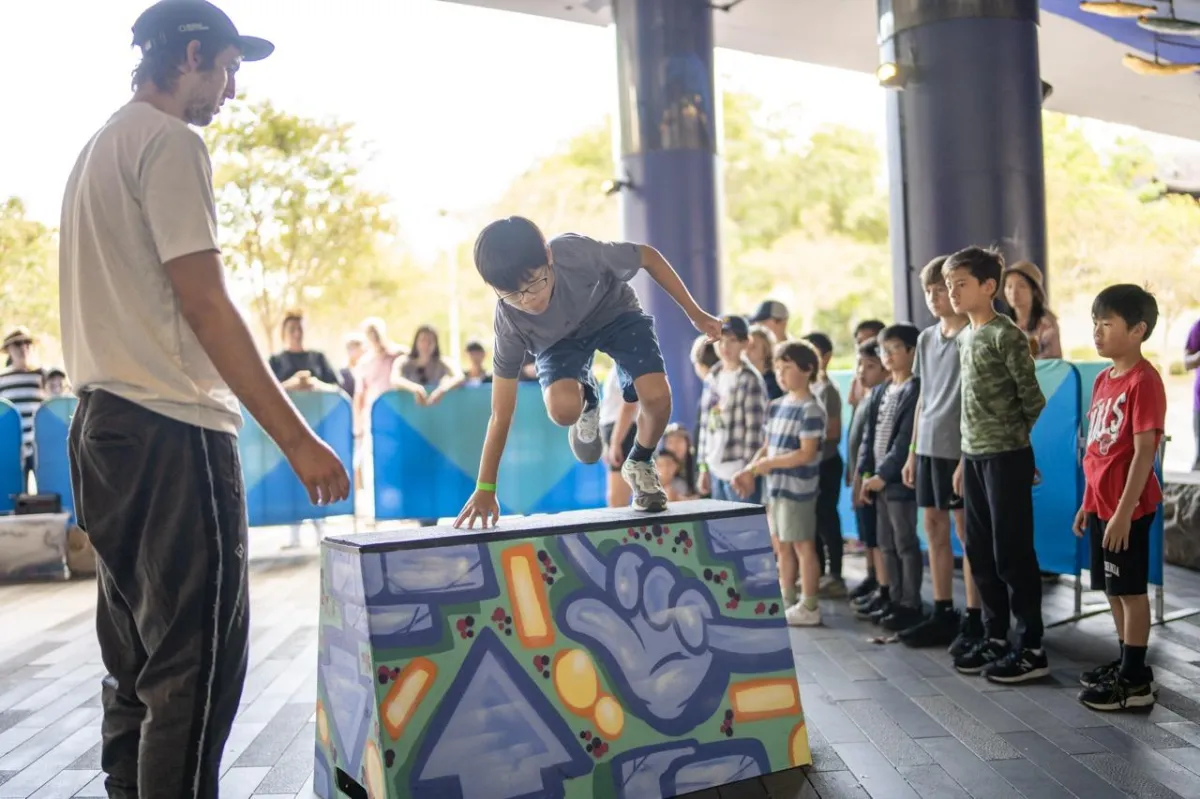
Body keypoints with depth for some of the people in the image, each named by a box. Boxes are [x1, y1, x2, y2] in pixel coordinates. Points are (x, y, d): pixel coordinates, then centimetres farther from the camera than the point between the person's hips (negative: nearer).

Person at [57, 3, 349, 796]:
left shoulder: (99, 148, 19)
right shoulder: (171, 143, -9)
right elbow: (204, 305, -17)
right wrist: (297, 438, -18)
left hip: (103, 426, 10)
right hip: (170, 429, -10)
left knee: (137, 660, 14)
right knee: (197, 662, -6)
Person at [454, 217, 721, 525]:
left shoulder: (577, 253, -39)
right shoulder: (509, 322, -33)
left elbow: (649, 257, -18)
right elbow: (501, 415, -24)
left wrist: (695, 313, -11)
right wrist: (485, 489, -22)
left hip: (615, 312, 0)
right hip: (558, 339, 0)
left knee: (657, 397, -24)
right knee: (563, 409, -31)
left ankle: (640, 464, 10)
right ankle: (587, 399, 9)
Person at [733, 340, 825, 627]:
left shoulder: (810, 410, -14)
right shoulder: (777, 406, 12)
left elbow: (807, 454, -19)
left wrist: (768, 464, -17)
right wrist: (750, 471, 0)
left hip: (798, 487, -8)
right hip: (775, 486, 8)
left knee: (802, 545, 0)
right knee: (780, 545, 15)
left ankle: (809, 607, 10)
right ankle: (786, 601, 26)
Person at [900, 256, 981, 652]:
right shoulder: (926, 338, 14)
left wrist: (969, 455, -16)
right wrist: (913, 451, 15)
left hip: (959, 447, -7)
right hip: (928, 445, 7)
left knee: (966, 529, -2)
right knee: (934, 527, 11)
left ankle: (973, 619, 6)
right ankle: (942, 614, 20)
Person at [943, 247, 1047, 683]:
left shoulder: (1006, 335, -12)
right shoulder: (964, 338, 13)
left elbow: (1032, 399, -10)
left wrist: (1037, 455, -5)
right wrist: (964, 458, 15)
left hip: (1007, 456, -8)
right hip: (975, 457, 8)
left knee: (1012, 553, -3)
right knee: (980, 553, 12)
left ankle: (1032, 648, 6)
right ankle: (995, 637, 24)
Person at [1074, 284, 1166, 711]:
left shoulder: (1144, 381, -17)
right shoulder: (1103, 379, 10)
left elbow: (1144, 453, -19)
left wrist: (1124, 511, -21)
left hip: (1127, 507, -9)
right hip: (1101, 504, 9)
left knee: (1130, 590, 0)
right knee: (1113, 589, 16)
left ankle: (1136, 681, 9)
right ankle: (1126, 664, 29)